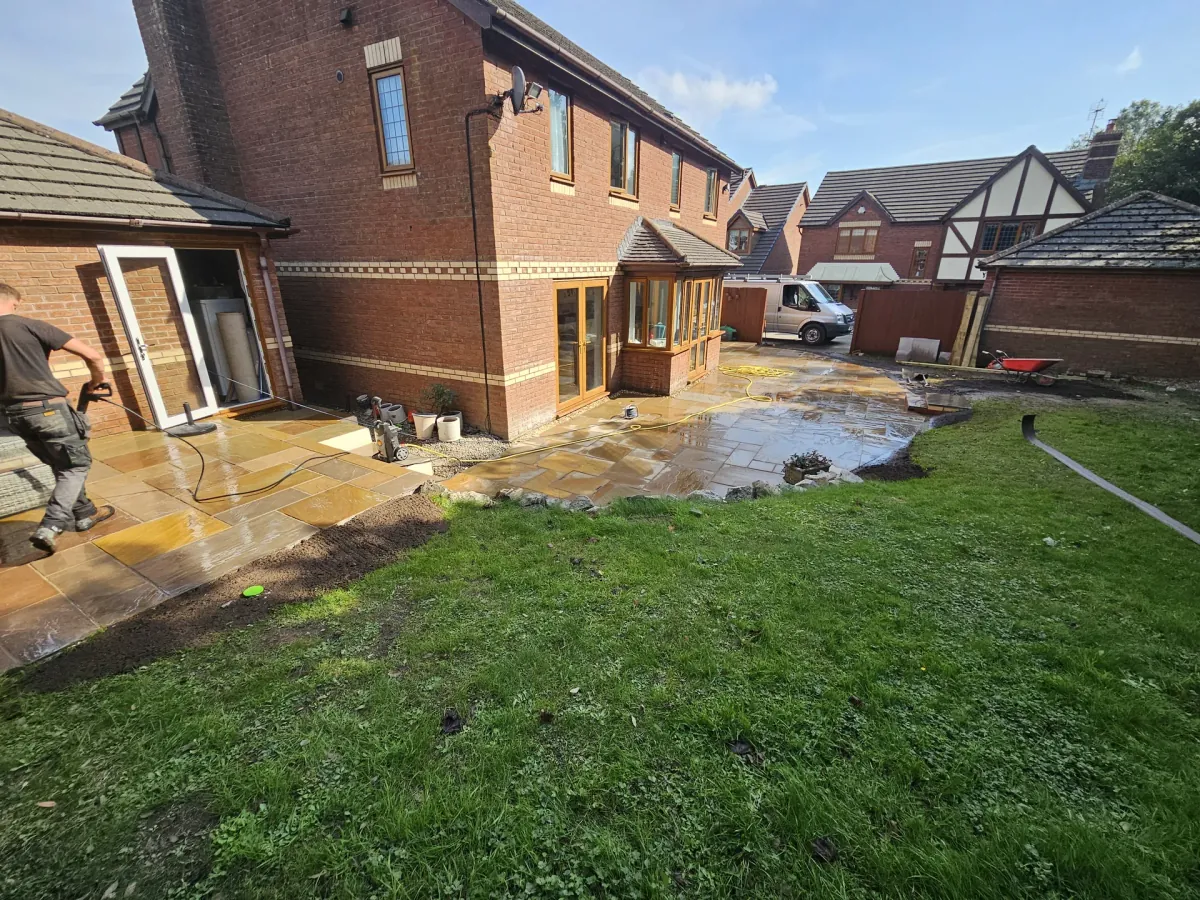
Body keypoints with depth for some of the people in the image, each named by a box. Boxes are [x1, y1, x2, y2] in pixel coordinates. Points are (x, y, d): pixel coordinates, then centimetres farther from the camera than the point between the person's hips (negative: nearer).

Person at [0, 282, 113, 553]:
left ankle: (85, 514, 30)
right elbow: (93, 355, -8)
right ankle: (49, 527, -8)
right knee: (78, 464, 5)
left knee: (62, 466, 20)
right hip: (48, 408, -6)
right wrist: (97, 380, 11)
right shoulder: (32, 326, -5)